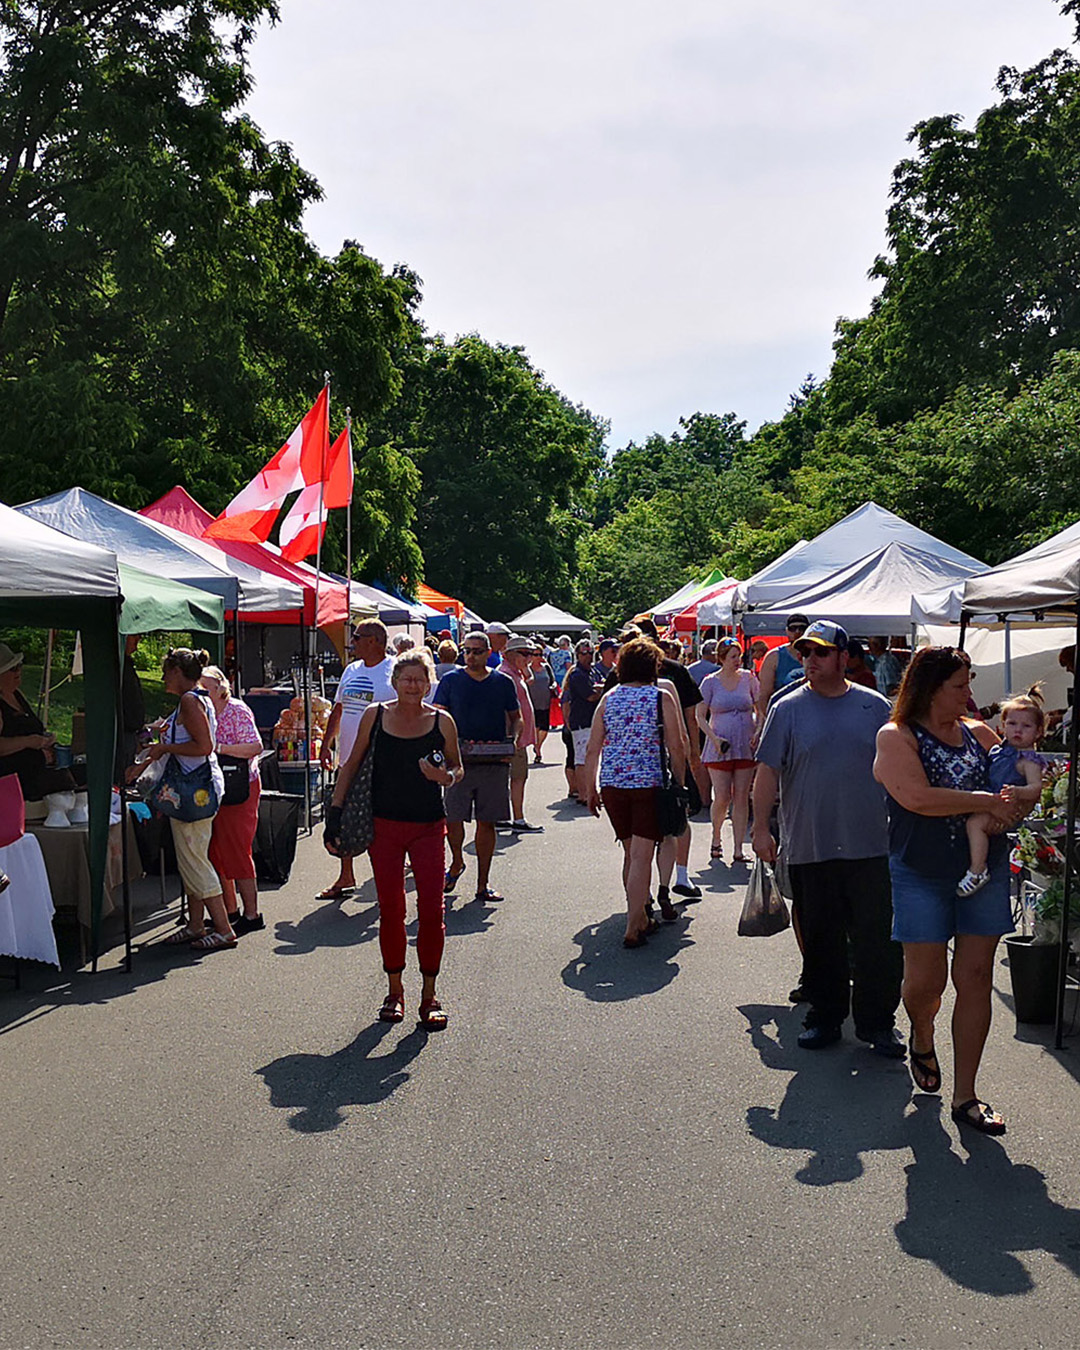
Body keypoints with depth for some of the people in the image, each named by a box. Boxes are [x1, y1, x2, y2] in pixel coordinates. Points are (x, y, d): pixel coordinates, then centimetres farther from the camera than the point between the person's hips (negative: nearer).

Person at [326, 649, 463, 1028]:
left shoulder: (441, 721, 0)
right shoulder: (375, 716, 1)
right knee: (390, 910, 6)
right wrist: (335, 810, 2)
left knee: (431, 910, -4)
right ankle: (394, 991, 20)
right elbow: (352, 764, 8)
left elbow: (457, 768, 11)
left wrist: (446, 777, -13)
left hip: (428, 826, 0)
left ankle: (429, 994, 9)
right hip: (384, 825, 1)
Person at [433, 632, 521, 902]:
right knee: (452, 819, -7)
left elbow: (516, 718, 16)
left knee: (487, 822, 4)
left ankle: (482, 884, 13)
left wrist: (513, 739, -3)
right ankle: (456, 862, 24)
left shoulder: (503, 683, 8)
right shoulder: (451, 680, 5)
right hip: (459, 761, -1)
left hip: (495, 763, 1)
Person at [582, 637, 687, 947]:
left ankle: (641, 919, 27)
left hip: (612, 784, 4)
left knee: (630, 853, 17)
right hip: (649, 783, -4)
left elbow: (592, 750, 6)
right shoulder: (662, 698, -3)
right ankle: (632, 928, -6)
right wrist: (680, 785, 5)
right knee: (642, 856, -3)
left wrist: (590, 790, 13)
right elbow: (676, 748, -5)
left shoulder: (608, 698, 6)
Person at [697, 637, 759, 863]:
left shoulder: (748, 678, 6)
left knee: (741, 797, 0)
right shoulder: (710, 682, 1)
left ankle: (738, 849, 5)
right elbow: (700, 716, 2)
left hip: (745, 747, 2)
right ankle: (716, 838, 22)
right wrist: (714, 738, -11)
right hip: (720, 749, -2)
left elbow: (760, 709, 13)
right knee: (722, 798, -4)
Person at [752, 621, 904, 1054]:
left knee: (877, 938, 1)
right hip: (808, 849, 0)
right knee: (819, 940, 9)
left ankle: (877, 1022, 14)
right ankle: (824, 1016, 23)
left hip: (870, 847, 0)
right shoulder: (787, 709, 3)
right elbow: (768, 771, 1)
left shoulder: (875, 707, 6)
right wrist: (761, 827, -4)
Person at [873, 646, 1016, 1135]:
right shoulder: (895, 737, -5)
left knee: (975, 979, 2)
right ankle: (922, 1039, 34)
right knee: (926, 979, -3)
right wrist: (987, 801, -16)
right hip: (922, 875, -4)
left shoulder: (978, 733, 10)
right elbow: (917, 797, -19)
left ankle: (965, 1095, 11)